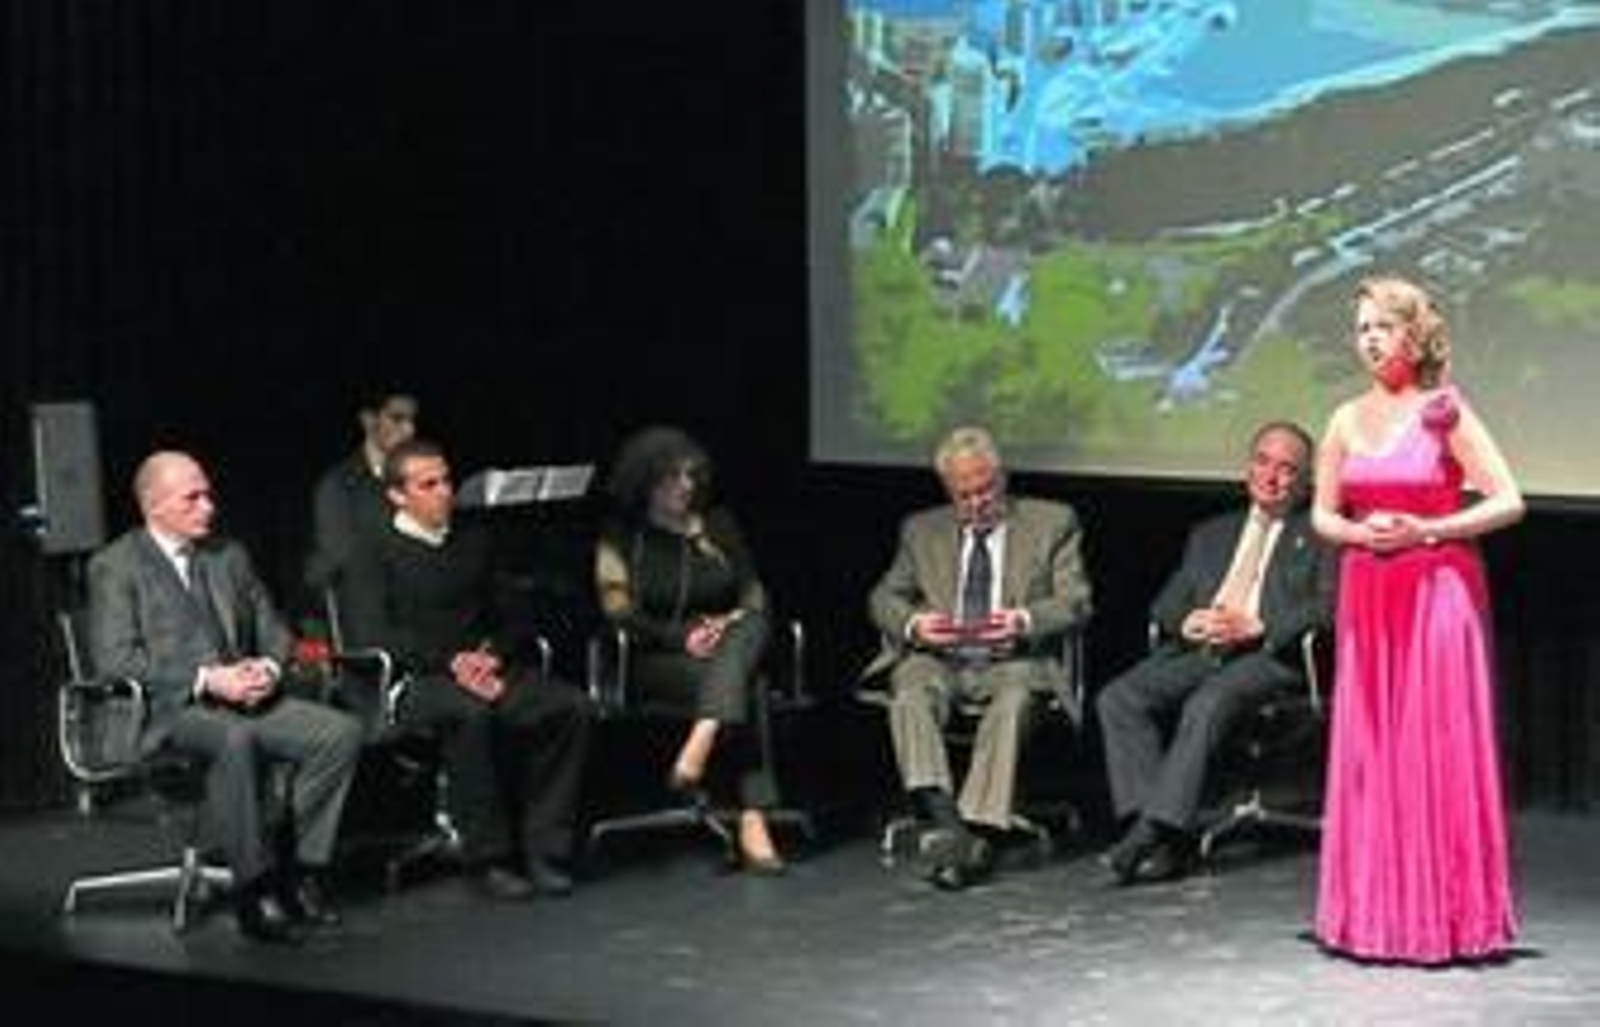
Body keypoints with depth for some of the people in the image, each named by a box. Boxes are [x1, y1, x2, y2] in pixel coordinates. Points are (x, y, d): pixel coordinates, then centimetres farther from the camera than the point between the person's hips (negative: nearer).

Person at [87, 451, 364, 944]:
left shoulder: (229, 556, 20)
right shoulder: (114, 567, 1)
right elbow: (115, 658, -10)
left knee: (340, 732, -19)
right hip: (167, 709, -6)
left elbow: (272, 629, 23)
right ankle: (257, 889, -31)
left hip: (247, 697, 6)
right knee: (235, 740, -39)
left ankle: (305, 869, -13)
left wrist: (268, 667, -2)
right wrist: (205, 680, -18)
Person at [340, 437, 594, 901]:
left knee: (571, 706, -22)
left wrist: (493, 654, -3)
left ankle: (542, 849, -18)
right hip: (413, 682, -5)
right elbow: (371, 637, -7)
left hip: (483, 669, 5)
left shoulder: (474, 541, 23)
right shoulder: (374, 555, 6)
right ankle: (488, 858, -27)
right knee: (471, 714, -39)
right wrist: (450, 661, -17)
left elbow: (506, 615, 21)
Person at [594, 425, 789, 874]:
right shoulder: (624, 535, 7)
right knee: (742, 686, -34)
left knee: (750, 628, -35)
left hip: (730, 643, 3)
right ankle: (752, 824, -43)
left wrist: (729, 625, -8)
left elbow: (754, 597, 15)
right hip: (657, 662, -3)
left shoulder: (719, 526, 17)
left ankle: (698, 749, -49)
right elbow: (618, 610, -2)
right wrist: (682, 636, -15)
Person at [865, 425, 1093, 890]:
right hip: (938, 659, 2)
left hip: (1013, 660, -2)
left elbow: (1076, 604, 5)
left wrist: (1024, 620, -16)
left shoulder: (1052, 523, 13)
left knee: (1013, 699, -37)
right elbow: (883, 598, 17)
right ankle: (942, 819, -44)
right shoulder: (922, 530, 20)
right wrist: (912, 623, -7)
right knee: (911, 693, -33)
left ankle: (977, 830, -43)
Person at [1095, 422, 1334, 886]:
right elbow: (1166, 604, 22)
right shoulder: (1211, 534, 30)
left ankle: (1156, 831, -38)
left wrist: (1256, 626, -15)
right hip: (1198, 651, 5)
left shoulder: (1320, 535, 14)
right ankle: (1154, 828, -28)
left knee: (1207, 703, -36)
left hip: (1267, 655, -5)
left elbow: (1328, 607, -2)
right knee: (1117, 698, -22)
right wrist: (1188, 621, -3)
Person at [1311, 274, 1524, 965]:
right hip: (1366, 596, 5)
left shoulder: (1444, 412, -5)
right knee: (1369, 748, 4)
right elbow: (1322, 515, 16)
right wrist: (1359, 532, -5)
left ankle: (1445, 914, 2)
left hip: (1437, 591, -4)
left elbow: (1508, 502, -7)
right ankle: (1374, 912, 11)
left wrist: (1426, 530, -14)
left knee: (1437, 746, -4)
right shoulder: (1346, 421, 8)